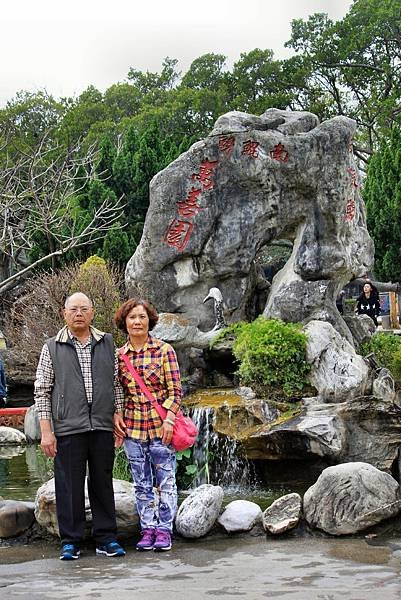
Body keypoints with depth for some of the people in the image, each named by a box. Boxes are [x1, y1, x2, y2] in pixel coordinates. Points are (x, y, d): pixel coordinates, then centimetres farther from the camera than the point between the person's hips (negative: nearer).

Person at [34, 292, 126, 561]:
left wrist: (117, 414, 9)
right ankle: (71, 541, 11)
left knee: (103, 483, 7)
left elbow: (116, 383, 18)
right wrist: (46, 431, -3)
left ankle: (106, 539, 15)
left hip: (102, 427, 2)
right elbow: (42, 391, 3)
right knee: (69, 486, 1)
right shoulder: (52, 348, 4)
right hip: (68, 428, -2)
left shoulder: (107, 343, 11)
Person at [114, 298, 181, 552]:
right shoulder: (119, 355, 5)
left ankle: (164, 530, 10)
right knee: (142, 484, 9)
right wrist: (116, 415, -2)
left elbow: (175, 390, -5)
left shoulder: (164, 350, -4)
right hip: (132, 427, 3)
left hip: (161, 427, -3)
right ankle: (147, 530, 17)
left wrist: (169, 419, -14)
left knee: (165, 481, 1)